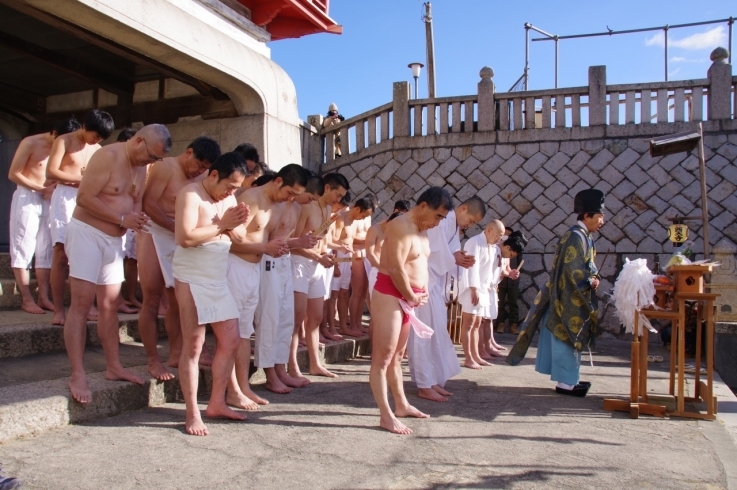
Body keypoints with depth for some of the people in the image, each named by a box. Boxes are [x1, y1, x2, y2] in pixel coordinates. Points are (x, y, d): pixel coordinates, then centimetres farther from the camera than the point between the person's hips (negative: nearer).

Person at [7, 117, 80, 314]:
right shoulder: (30, 143, -8)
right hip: (27, 198, -5)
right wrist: (42, 189, -15)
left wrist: (54, 189, -10)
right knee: (23, 249, -3)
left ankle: (43, 297, 7)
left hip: (49, 200, 5)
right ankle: (26, 299, -1)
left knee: (46, 251, 4)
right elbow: (13, 174, -8)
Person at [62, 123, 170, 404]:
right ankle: (78, 375, -6)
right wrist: (122, 218, -19)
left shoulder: (141, 167, 10)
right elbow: (85, 198, -20)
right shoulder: (108, 156, -15)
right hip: (87, 232, -8)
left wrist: (137, 218, -6)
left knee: (110, 305, 10)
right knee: (81, 305, -8)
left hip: (115, 239, 8)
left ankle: (114, 367, 18)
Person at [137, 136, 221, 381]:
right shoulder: (165, 167, -9)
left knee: (177, 301, 9)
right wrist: (178, 227, -20)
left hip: (180, 241, 6)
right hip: (155, 235, -6)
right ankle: (153, 360, 5)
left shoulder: (201, 178, 9)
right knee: (152, 302, -1)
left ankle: (176, 352, 18)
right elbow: (148, 204, -17)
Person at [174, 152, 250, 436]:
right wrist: (222, 224, -16)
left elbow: (240, 239, 10)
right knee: (193, 346, -3)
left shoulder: (229, 199, 11)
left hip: (220, 281, 8)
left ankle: (217, 404, 21)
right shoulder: (191, 195, -11)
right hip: (192, 280, -8)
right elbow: (185, 238, -24)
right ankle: (192, 415, 6)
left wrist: (235, 226, -11)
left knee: (231, 341, 8)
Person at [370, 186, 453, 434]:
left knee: (396, 356, 18)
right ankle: (386, 416, -5)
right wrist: (412, 296, -11)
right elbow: (396, 269, -22)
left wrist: (422, 293, 5)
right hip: (390, 295, -10)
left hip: (408, 298, 10)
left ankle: (401, 405, 27)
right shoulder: (401, 226, -16)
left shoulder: (422, 230, 14)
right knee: (382, 357, -6)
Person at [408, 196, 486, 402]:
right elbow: (434, 253, -23)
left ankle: (434, 380, 20)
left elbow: (448, 253, 12)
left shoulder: (454, 225, 12)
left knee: (437, 331, 12)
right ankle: (425, 385, 1)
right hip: (424, 282, -10)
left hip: (436, 283, 10)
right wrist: (455, 259, -11)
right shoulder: (441, 221, -17)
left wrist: (459, 257, -8)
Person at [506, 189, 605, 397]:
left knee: (569, 338, 13)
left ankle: (568, 378, 21)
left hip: (574, 297, 10)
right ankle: (566, 382, 3)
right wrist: (591, 281, -10)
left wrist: (593, 277, 0)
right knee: (567, 337, -3)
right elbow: (573, 270, -23)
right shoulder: (576, 237, -18)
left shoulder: (583, 236, 13)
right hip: (570, 298, -10)